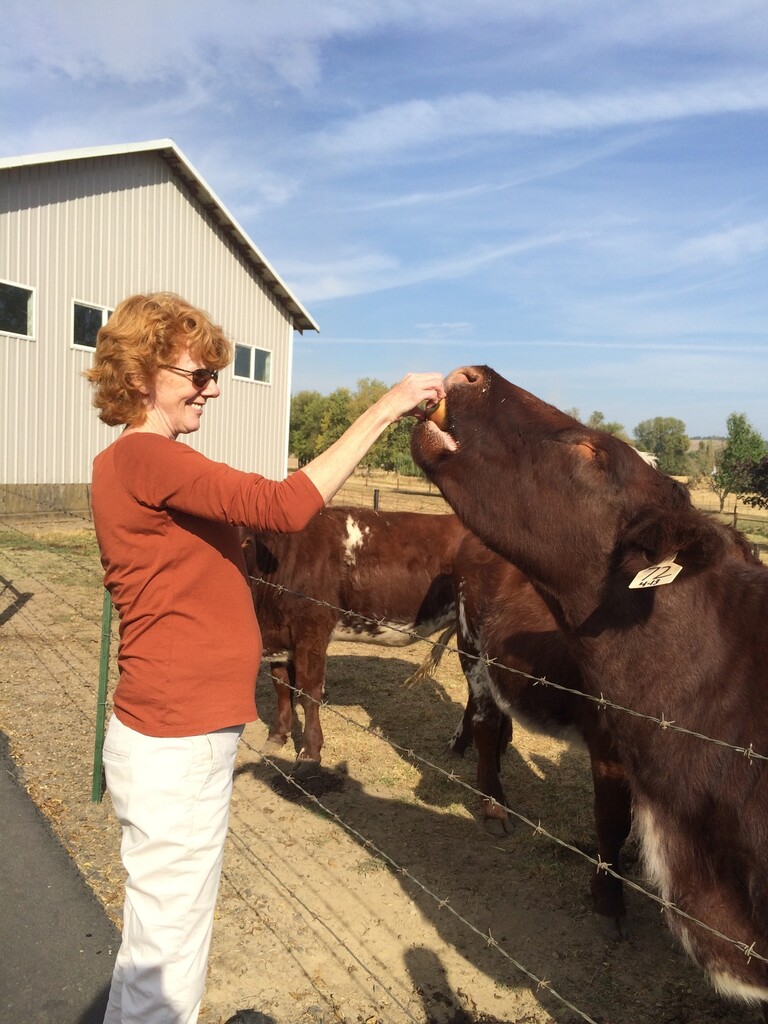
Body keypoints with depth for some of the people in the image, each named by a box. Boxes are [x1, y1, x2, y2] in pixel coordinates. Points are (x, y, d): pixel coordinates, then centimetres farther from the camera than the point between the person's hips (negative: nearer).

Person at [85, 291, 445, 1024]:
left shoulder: (135, 461, 12)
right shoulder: (144, 458, -19)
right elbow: (283, 506, -28)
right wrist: (381, 412, -23)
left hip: (180, 733, 10)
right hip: (176, 744, -10)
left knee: (169, 931, 25)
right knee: (167, 950, 7)